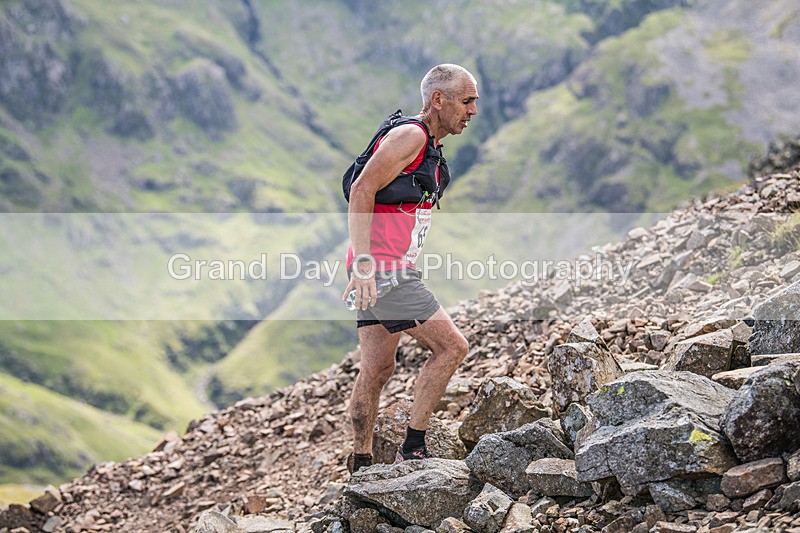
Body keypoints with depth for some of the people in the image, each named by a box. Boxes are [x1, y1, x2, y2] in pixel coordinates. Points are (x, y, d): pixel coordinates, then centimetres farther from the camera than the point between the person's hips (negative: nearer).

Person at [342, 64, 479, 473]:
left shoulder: (429, 145, 20)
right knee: (451, 346, -8)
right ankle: (413, 447, -4)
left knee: (377, 370, 10)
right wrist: (363, 263, -26)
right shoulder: (410, 135, -11)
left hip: (392, 268, 10)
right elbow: (362, 190, -19)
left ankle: (361, 468, 15)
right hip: (380, 270, -10)